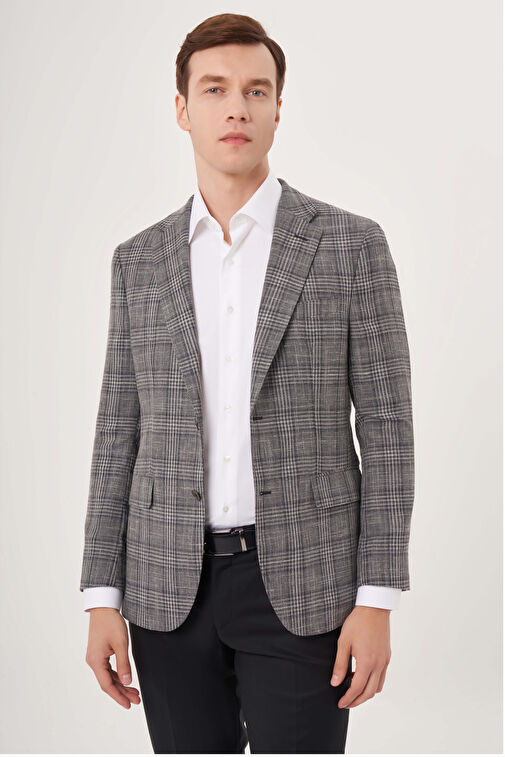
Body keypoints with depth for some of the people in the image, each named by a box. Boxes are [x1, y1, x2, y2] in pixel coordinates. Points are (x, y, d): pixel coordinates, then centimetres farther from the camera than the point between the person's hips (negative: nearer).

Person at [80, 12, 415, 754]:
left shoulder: (352, 245, -2)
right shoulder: (140, 260, 7)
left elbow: (386, 426, -4)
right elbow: (119, 432, 8)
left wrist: (377, 602, -9)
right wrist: (103, 599, 3)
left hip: (302, 582, -3)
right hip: (170, 583, 3)